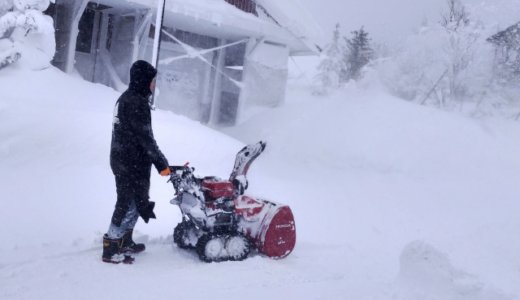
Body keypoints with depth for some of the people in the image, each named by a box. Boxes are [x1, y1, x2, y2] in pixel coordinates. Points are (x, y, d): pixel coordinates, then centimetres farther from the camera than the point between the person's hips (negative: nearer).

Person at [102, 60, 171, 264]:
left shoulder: (126, 98, 15)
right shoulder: (137, 102, -18)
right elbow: (145, 137, -21)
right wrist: (161, 163, -17)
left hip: (122, 160, 10)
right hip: (133, 164, -10)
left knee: (136, 202, 19)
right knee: (128, 204, -4)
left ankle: (125, 242, 29)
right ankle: (111, 249, 2)